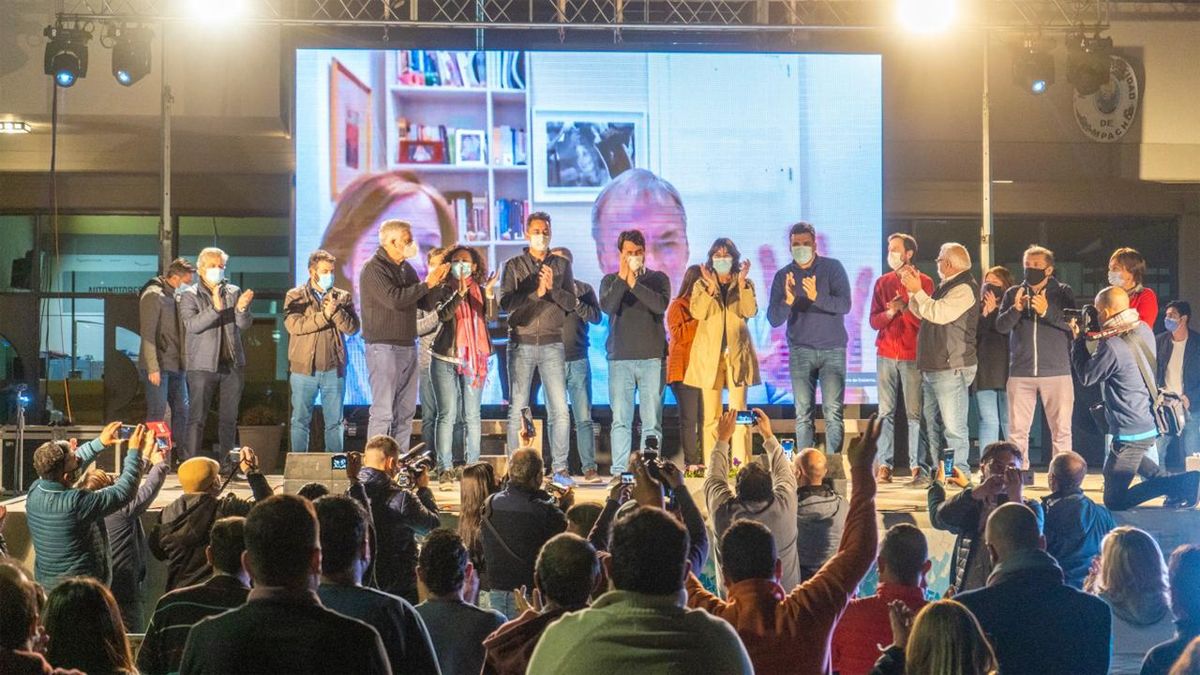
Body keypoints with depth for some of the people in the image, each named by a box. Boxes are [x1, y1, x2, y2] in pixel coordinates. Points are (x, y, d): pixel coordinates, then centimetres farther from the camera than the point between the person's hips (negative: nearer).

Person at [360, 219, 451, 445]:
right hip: (384, 347, -8)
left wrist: (438, 282, 1)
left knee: (405, 412, 9)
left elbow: (426, 304, 16)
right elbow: (394, 299, -23)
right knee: (383, 412, -10)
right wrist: (427, 283, -16)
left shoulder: (406, 268, 15)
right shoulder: (374, 269, -10)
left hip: (408, 347, 8)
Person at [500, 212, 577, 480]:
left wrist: (552, 288, -13)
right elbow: (506, 302, -6)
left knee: (560, 410, -4)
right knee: (518, 410, 1)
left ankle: (560, 467, 2)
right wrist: (536, 292, -16)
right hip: (521, 344, -1)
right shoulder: (513, 266, 5)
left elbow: (572, 302, 3)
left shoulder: (562, 265, 10)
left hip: (552, 345, 1)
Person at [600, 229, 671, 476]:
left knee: (652, 421, -3)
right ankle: (618, 472, -1)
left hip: (652, 357, 0)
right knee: (620, 420, -2)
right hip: (620, 358, 0)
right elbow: (607, 307, -8)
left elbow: (660, 305, -10)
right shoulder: (610, 281, 11)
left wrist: (634, 283, -16)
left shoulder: (658, 279, 9)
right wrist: (622, 278, -14)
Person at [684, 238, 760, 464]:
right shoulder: (701, 285, 11)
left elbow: (750, 311, -6)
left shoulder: (745, 284, 12)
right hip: (709, 354, 0)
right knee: (711, 416, -2)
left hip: (737, 354, 0)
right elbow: (697, 311, -7)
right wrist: (711, 287, -16)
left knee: (738, 413, -5)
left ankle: (741, 463, -5)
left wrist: (742, 283, -13)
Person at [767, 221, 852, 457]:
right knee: (803, 414, -1)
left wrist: (817, 297, -30)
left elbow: (845, 305, -12)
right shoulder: (783, 276, 4)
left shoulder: (833, 268, 0)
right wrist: (788, 301, -23)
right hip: (800, 351, 2)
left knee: (832, 412, -8)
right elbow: (773, 319, -2)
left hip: (832, 349, -2)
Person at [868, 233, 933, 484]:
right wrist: (890, 312, -11)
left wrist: (905, 307, -17)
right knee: (885, 412, 1)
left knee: (914, 412, -7)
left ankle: (918, 467, -6)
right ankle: (885, 466, 2)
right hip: (886, 355, 3)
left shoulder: (924, 282, 3)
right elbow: (874, 321, 8)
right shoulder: (882, 282, 14)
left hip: (913, 356, -3)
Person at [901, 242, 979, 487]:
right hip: (933, 367, 10)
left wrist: (917, 290, -14)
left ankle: (960, 473, -9)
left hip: (952, 368, -10)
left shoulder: (964, 289, -12)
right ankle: (936, 471, 16)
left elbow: (938, 313, -23)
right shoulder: (947, 287, 21)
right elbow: (921, 312, 23)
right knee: (932, 423, 12)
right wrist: (913, 288, 12)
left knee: (953, 426, -11)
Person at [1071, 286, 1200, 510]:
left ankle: (1175, 484, -13)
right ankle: (1170, 479, 15)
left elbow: (1086, 377, -10)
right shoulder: (1144, 330, 1)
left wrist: (1078, 338, 0)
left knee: (1114, 500, 2)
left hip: (1131, 432, -9)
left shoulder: (1111, 346, -25)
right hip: (1151, 423, 9)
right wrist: (1088, 336, 10)